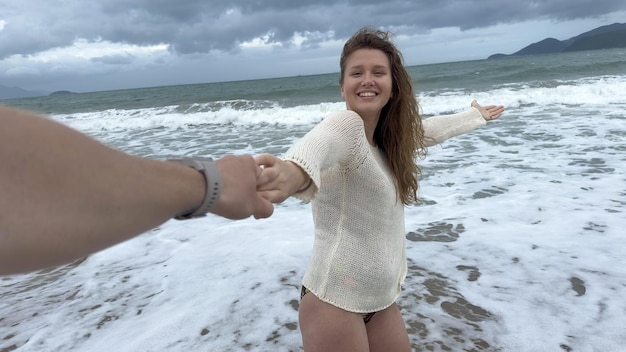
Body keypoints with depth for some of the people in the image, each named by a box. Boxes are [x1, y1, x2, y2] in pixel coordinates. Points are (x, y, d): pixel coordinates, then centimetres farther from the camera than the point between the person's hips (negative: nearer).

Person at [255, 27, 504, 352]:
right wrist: (290, 174, -66)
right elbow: (318, 144, -44)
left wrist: (477, 115, 40)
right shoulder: (345, 124, -21)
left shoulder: (391, 135, 4)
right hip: (334, 302, -8)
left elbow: (430, 129, 24)